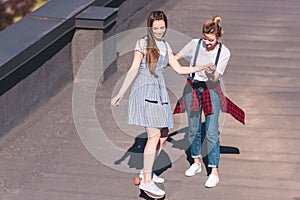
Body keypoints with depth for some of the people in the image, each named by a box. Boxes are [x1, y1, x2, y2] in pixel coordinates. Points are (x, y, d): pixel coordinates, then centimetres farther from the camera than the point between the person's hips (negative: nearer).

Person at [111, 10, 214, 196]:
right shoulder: (143, 44, -4)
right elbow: (134, 70, -7)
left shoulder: (165, 46, 15)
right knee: (154, 135, -13)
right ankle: (146, 181, -13)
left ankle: (147, 171, 24)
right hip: (145, 90, -7)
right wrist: (121, 94, -11)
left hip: (160, 92, 7)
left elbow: (180, 69, 16)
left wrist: (202, 68, 8)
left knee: (164, 135, 8)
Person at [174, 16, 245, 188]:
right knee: (194, 129, 13)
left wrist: (210, 74, -35)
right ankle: (197, 162, 31)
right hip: (192, 88, 3)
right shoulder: (195, 44, -8)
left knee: (212, 132, -7)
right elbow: (176, 58, 6)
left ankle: (214, 172, -4)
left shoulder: (224, 52, -12)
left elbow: (215, 79, -15)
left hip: (211, 90, -3)